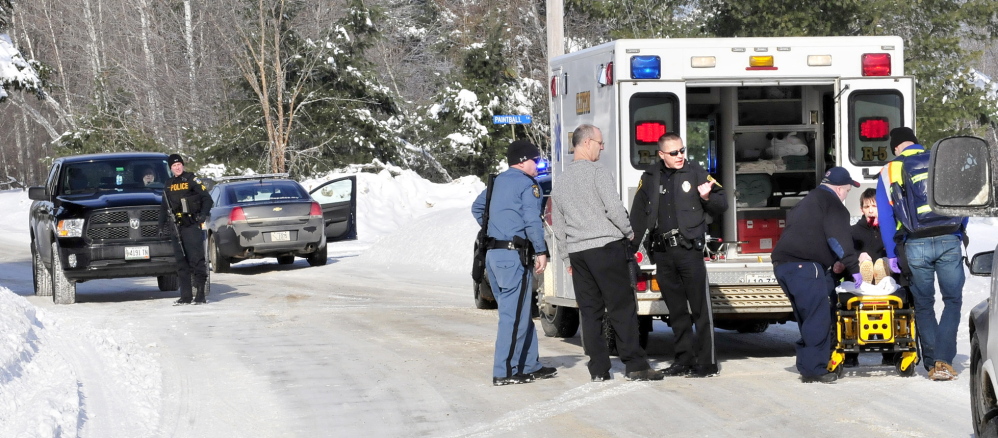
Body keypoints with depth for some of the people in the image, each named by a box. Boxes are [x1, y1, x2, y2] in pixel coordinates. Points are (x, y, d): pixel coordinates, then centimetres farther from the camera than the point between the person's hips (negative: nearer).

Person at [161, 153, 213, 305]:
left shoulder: (192, 180, 0)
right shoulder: (169, 186, 17)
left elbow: (207, 199, -3)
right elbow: (165, 208, 24)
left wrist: (202, 215, -17)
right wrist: (162, 224, 14)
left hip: (191, 226, -6)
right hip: (176, 228, 6)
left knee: (196, 260, -9)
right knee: (181, 263, 6)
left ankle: (200, 295, -10)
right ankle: (186, 296, 9)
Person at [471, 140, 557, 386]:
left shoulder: (498, 182, 18)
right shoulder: (527, 184, -8)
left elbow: (477, 208, 30)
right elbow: (532, 221, -16)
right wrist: (541, 251, -12)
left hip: (493, 253, 9)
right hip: (514, 255, -9)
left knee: (519, 313, 15)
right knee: (514, 316, -7)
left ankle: (530, 366, 19)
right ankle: (505, 372, -8)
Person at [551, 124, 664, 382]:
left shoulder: (561, 182, 15)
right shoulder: (597, 173, -7)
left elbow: (558, 227, 18)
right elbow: (614, 208, -14)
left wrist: (568, 259, 22)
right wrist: (628, 233, 2)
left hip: (577, 252, 6)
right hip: (606, 247, -6)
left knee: (590, 312, 7)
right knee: (622, 308, -5)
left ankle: (599, 369, 6)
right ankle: (635, 365, -7)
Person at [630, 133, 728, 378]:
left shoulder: (695, 173, 2)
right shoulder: (650, 179, 12)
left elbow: (722, 205, 2)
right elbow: (638, 215, 17)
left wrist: (707, 197, -19)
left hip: (689, 249, -4)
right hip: (663, 253, 4)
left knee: (700, 308, -4)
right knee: (676, 310, 10)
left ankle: (707, 364, -3)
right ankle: (684, 360, 17)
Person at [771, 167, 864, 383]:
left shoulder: (807, 202, 29)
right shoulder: (832, 204, -2)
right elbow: (839, 240, -12)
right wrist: (854, 268, -11)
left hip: (782, 265, 10)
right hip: (804, 266, -10)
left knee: (807, 319, 18)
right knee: (818, 318, -9)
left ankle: (807, 366, 20)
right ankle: (813, 369, -13)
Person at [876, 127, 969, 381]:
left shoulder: (889, 172, 8)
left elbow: (886, 217, 7)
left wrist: (892, 255, 11)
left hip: (915, 246, 0)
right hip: (949, 241, 0)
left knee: (923, 305, 13)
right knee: (953, 300, 8)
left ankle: (932, 364, 11)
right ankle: (943, 361, -6)